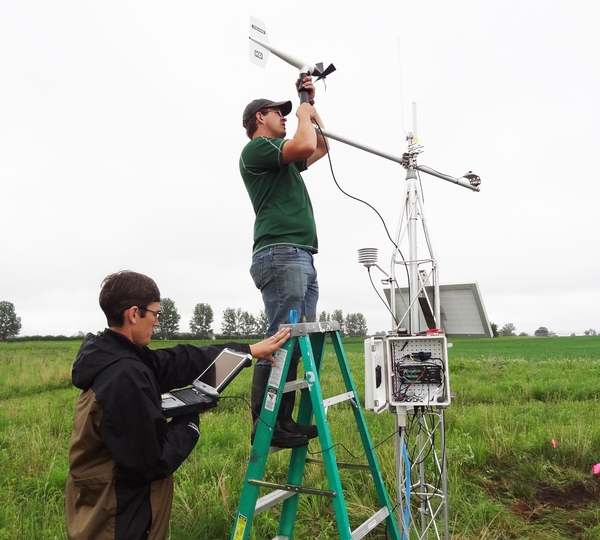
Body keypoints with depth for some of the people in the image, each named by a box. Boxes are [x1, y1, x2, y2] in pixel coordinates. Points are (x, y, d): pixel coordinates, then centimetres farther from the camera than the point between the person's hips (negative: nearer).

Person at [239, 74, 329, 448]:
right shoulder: (256, 149, 1)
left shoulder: (285, 159, 29)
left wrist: (311, 104, 34)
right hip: (281, 255, -9)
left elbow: (321, 148, 40)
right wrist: (304, 113, 6)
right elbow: (305, 145, -14)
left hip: (303, 258, 10)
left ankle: (285, 421, 8)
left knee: (300, 342, 4)